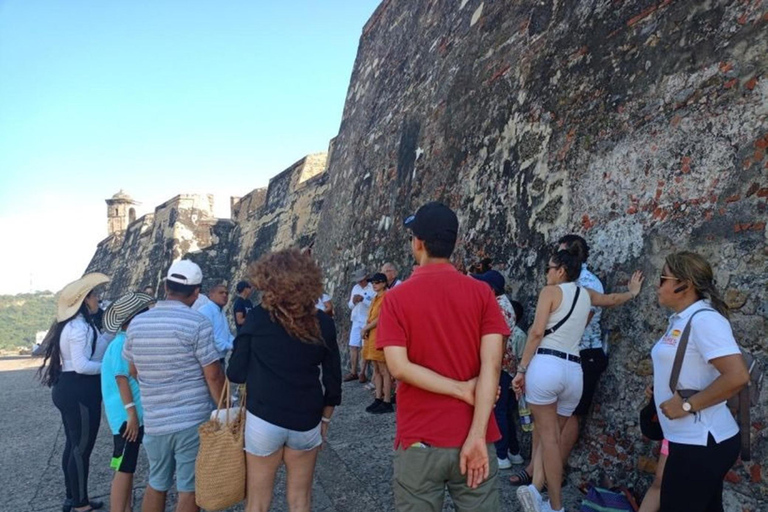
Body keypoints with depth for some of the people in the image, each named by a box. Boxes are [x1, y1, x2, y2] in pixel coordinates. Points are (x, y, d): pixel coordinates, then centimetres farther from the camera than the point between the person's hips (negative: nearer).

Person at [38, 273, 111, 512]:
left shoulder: (74, 324, 13)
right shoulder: (80, 327, -20)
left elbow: (94, 349, 11)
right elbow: (82, 365, -25)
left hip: (69, 389, 11)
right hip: (80, 392, -11)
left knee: (73, 445, 18)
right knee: (82, 448, 0)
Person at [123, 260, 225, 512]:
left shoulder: (136, 323, 3)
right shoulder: (197, 323, -14)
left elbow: (133, 370, 17)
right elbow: (213, 375, -13)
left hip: (154, 422, 5)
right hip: (194, 420, -5)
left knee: (156, 484, 21)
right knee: (189, 489, 6)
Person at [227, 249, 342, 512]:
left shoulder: (257, 318, -10)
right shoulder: (323, 323, -4)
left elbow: (236, 373, -5)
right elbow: (332, 379, 1)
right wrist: (325, 419, 13)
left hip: (264, 420, -2)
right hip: (307, 422, 2)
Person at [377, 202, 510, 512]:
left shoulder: (396, 298, -5)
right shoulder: (482, 293, -3)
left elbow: (399, 367, -15)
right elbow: (492, 363, -11)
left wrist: (462, 390, -9)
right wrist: (476, 436, -12)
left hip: (419, 440, -1)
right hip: (473, 438, 1)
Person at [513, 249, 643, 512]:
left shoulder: (551, 291, 1)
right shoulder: (586, 294, 18)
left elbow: (537, 332, -9)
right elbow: (611, 299, 40)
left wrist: (521, 368, -7)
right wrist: (632, 292, 61)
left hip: (545, 365, -5)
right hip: (573, 371, 5)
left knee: (548, 436, 0)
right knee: (551, 435, 12)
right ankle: (535, 488, -6)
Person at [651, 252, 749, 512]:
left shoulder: (704, 318, -19)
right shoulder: (681, 319, 10)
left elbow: (737, 376, -28)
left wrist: (687, 405, -22)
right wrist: (660, 388, 8)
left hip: (701, 442, -9)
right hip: (695, 440, 9)